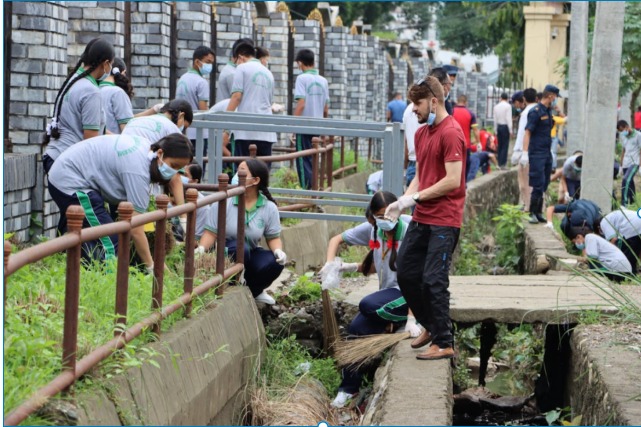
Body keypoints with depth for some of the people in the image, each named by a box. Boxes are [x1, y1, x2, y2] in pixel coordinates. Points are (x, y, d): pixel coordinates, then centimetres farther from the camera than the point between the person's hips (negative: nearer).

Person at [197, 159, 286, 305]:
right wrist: (202, 248, -32)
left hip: (251, 254, 3)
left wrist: (278, 250, -24)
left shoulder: (269, 207, -6)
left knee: (275, 263, -26)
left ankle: (253, 291, 6)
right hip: (226, 254, -3)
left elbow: (273, 237, -1)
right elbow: (211, 232, -13)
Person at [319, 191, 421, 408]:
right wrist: (330, 264, -8)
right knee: (357, 327, -12)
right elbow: (337, 239, 13)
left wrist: (411, 319, -27)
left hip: (407, 294, -6)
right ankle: (349, 388, 0)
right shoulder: (372, 229, 0)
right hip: (388, 290, 6)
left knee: (367, 306, -30)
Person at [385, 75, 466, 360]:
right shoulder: (421, 133, 15)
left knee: (433, 280, -8)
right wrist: (402, 201, 2)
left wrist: (415, 198, -16)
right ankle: (430, 326, 28)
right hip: (421, 218, 9)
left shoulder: (451, 133, -14)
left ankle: (444, 344, 0)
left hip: (443, 222, -9)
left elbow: (452, 181, -20)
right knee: (405, 272, 11)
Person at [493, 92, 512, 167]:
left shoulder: (496, 106, 7)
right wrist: (510, 130, -9)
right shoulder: (508, 106, -9)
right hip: (505, 126, -5)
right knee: (505, 146, -3)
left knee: (500, 145, 11)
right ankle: (502, 163, -7)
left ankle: (499, 162, 12)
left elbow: (495, 119, 9)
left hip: (499, 127, 5)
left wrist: (496, 130, 15)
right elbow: (509, 118, -12)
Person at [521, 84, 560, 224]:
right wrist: (525, 153, -21)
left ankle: (538, 213, 16)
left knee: (544, 185, 10)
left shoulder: (548, 111, 14)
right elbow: (527, 133, -16)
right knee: (538, 184, -10)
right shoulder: (535, 112, -12)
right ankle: (533, 213, -3)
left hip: (546, 153, 8)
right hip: (537, 153, -8)